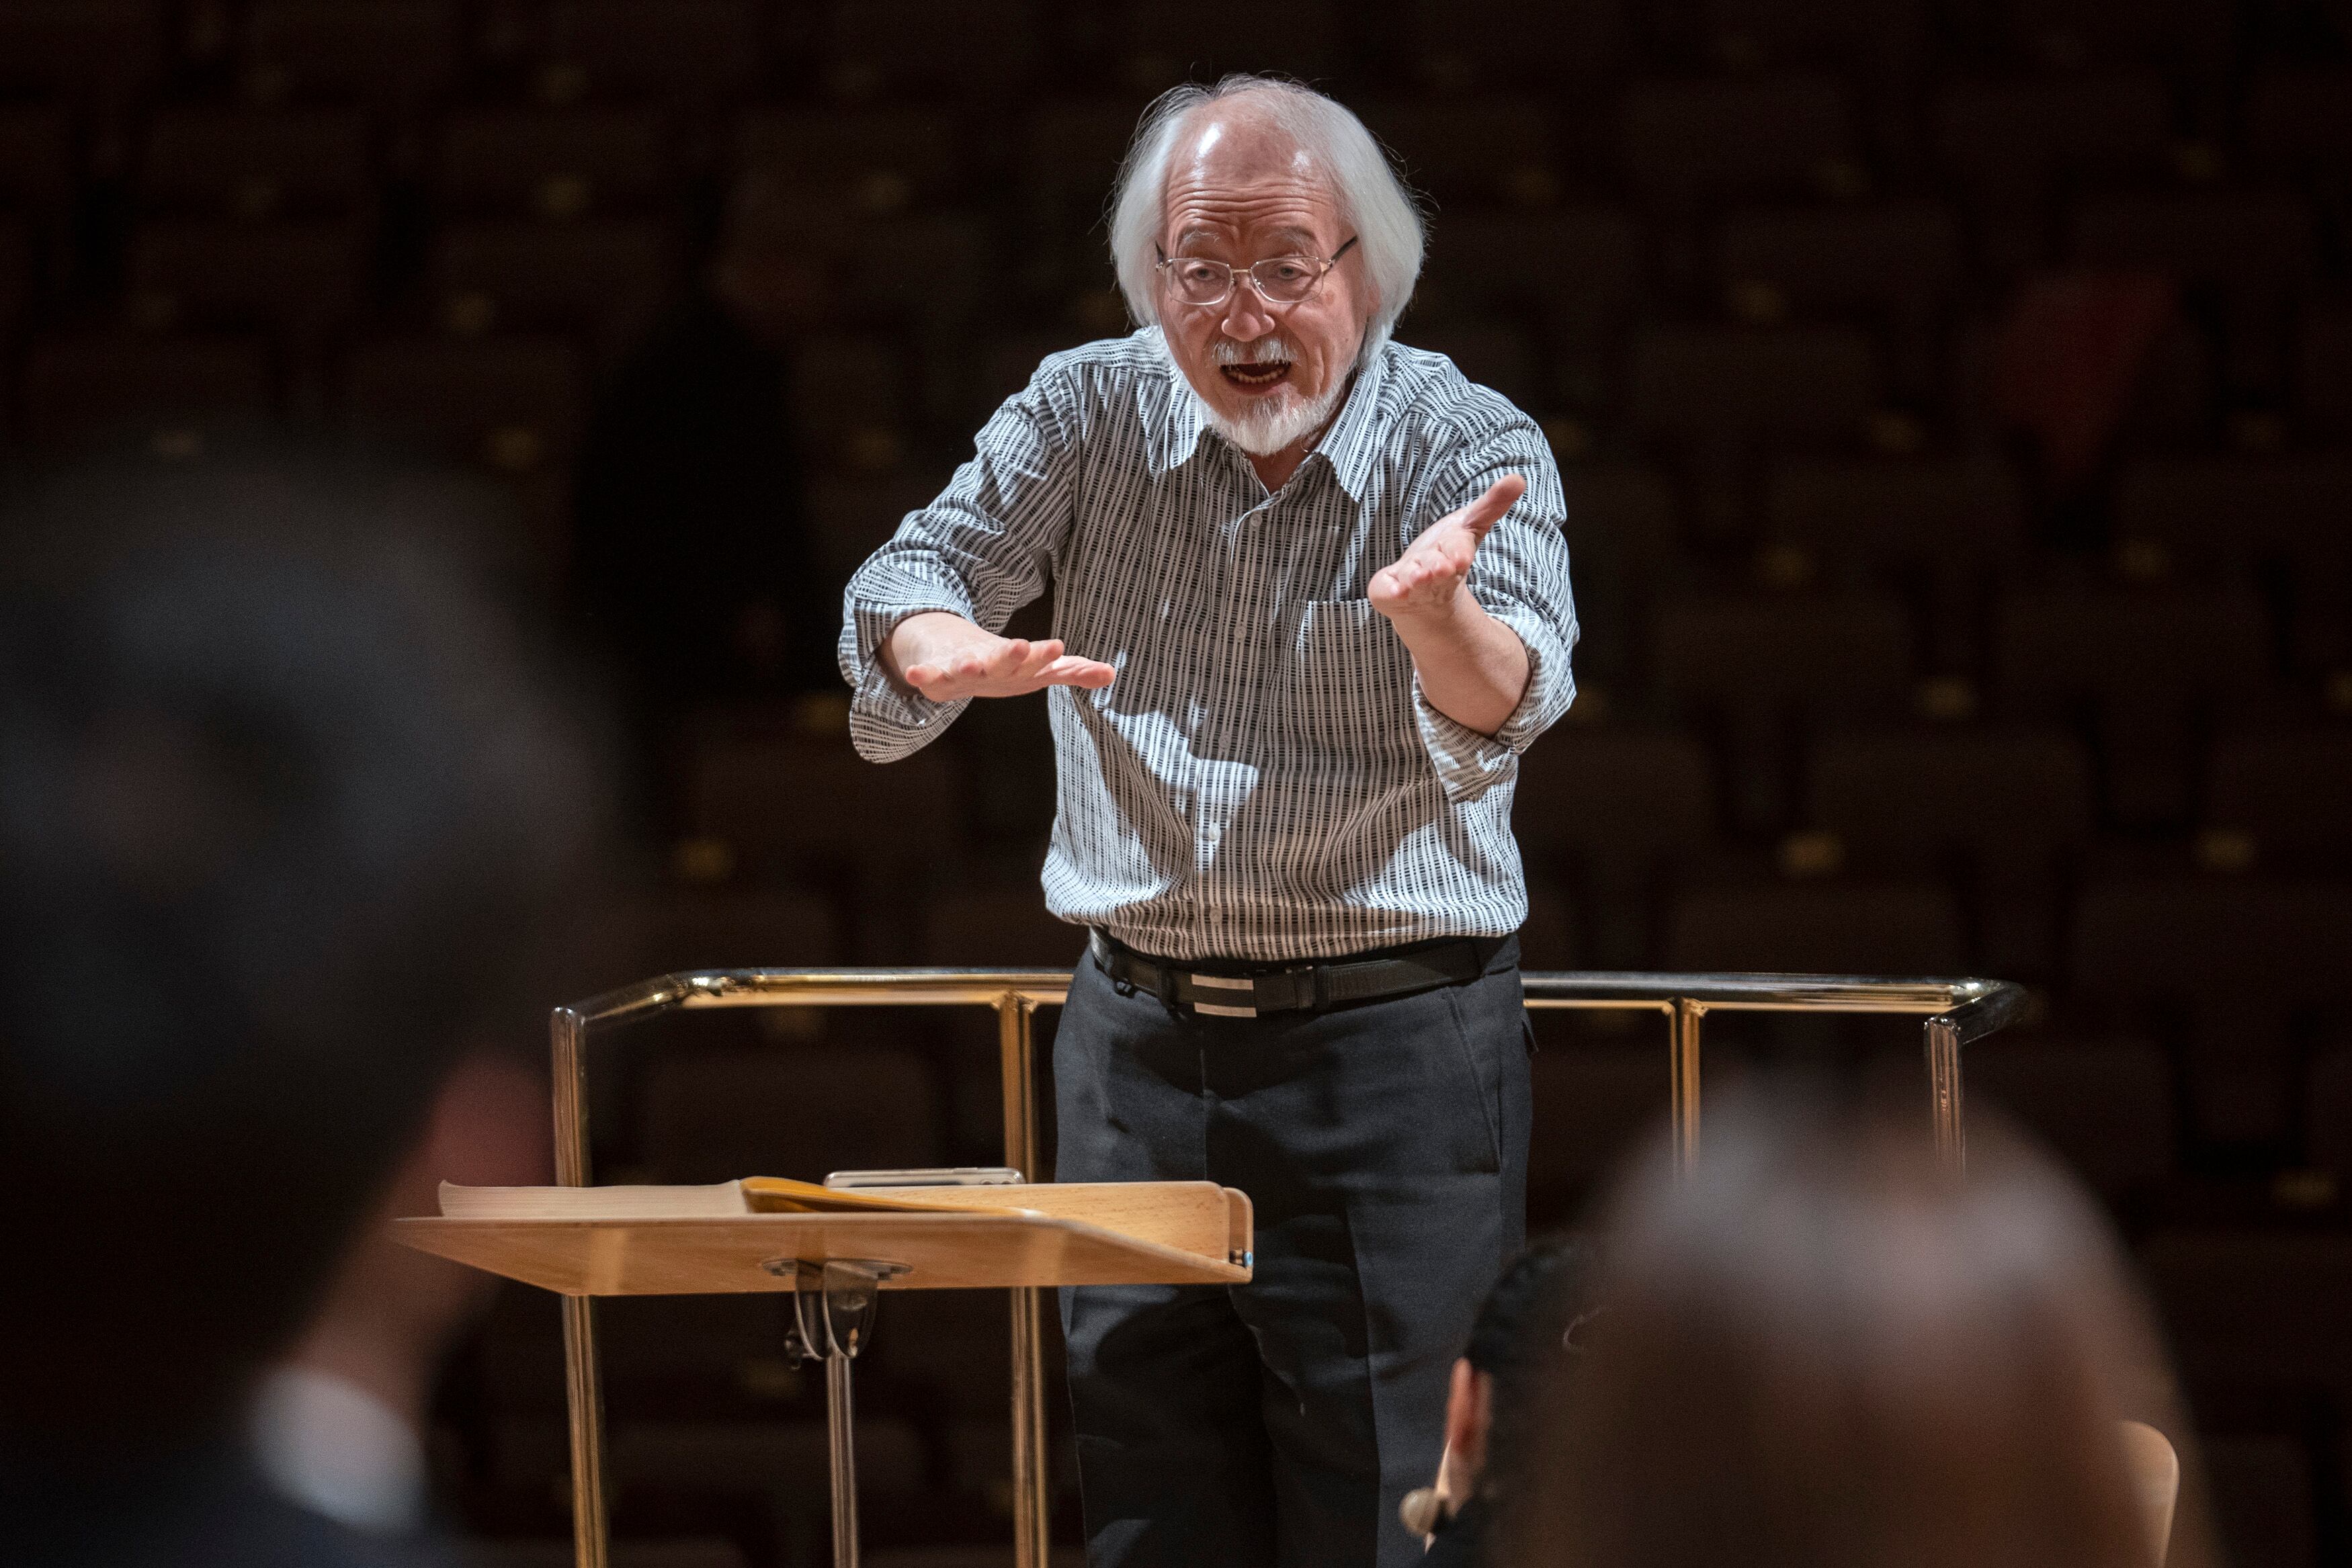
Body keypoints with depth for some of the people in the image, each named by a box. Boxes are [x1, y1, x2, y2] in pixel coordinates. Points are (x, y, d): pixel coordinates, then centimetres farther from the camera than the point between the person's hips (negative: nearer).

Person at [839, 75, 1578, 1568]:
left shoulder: (1469, 448, -10)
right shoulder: (1088, 414, 2)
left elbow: (1506, 708, -26)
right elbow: (904, 584, -3)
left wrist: (1435, 609, -50)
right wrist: (959, 654, -28)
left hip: (1390, 1049, -4)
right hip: (1139, 1036, 4)